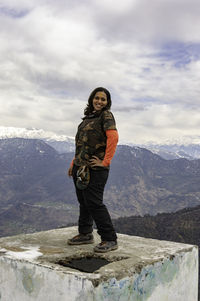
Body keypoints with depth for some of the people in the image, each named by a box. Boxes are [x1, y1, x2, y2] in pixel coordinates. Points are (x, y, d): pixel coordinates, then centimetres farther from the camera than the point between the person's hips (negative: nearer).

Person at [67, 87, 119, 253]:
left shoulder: (106, 115, -5)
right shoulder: (89, 116, 19)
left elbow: (113, 137, -20)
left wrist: (105, 161, -21)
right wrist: (74, 163, 18)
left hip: (95, 168, -8)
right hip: (81, 166, 8)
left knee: (94, 202, -10)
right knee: (83, 200, 15)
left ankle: (110, 239, -1)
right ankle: (85, 234, 30)